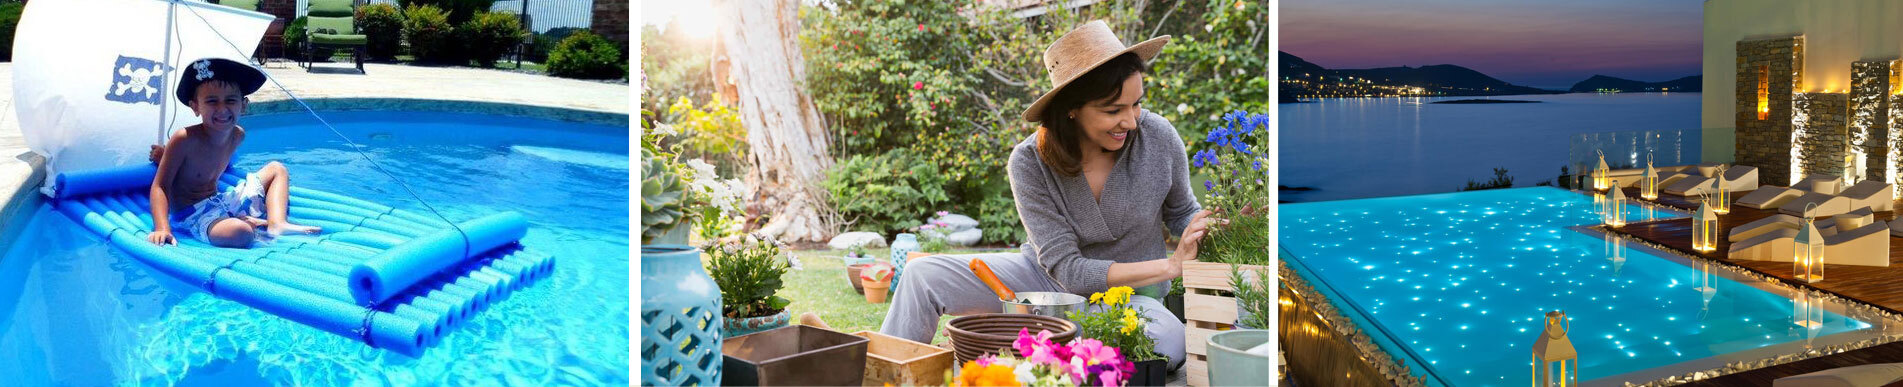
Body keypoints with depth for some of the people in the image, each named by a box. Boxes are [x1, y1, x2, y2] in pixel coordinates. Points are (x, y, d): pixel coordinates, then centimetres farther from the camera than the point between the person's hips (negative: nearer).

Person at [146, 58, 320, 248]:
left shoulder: (238, 135, 1)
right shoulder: (184, 139, -18)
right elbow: (160, 186, -18)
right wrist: (162, 228, -31)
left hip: (219, 202, 8)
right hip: (192, 215, -8)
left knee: (276, 169, 18)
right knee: (240, 233, -39)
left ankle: (277, 224, -3)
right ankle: (250, 223, -2)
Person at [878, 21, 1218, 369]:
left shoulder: (1158, 138, -18)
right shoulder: (1030, 163, -21)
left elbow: (1181, 213, 4)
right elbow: (1067, 268, -23)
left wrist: (1210, 228, -21)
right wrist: (1170, 265, -29)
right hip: (1048, 276, 0)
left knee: (1170, 342, -37)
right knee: (922, 275, -18)